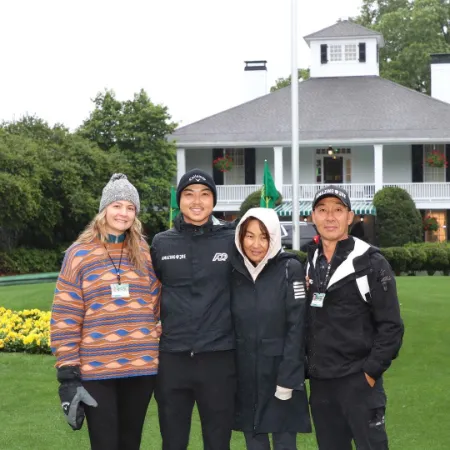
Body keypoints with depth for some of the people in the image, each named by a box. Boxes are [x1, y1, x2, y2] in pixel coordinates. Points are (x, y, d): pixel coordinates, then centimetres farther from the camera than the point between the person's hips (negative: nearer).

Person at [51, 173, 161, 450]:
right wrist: (68, 373, -8)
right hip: (96, 372, -3)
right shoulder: (79, 254, -2)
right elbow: (65, 319, -3)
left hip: (142, 369, 3)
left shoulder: (144, 254, 9)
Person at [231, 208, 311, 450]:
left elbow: (296, 326, -10)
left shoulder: (290, 269, -8)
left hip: (281, 372, -3)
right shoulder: (234, 271, 2)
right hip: (245, 376, 3)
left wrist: (287, 377, -14)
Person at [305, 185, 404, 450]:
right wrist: (308, 365, 7)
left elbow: (391, 326, -10)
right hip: (320, 382, 6)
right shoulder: (311, 264, 11)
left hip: (359, 380, -6)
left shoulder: (371, 263, -7)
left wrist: (371, 372, -13)